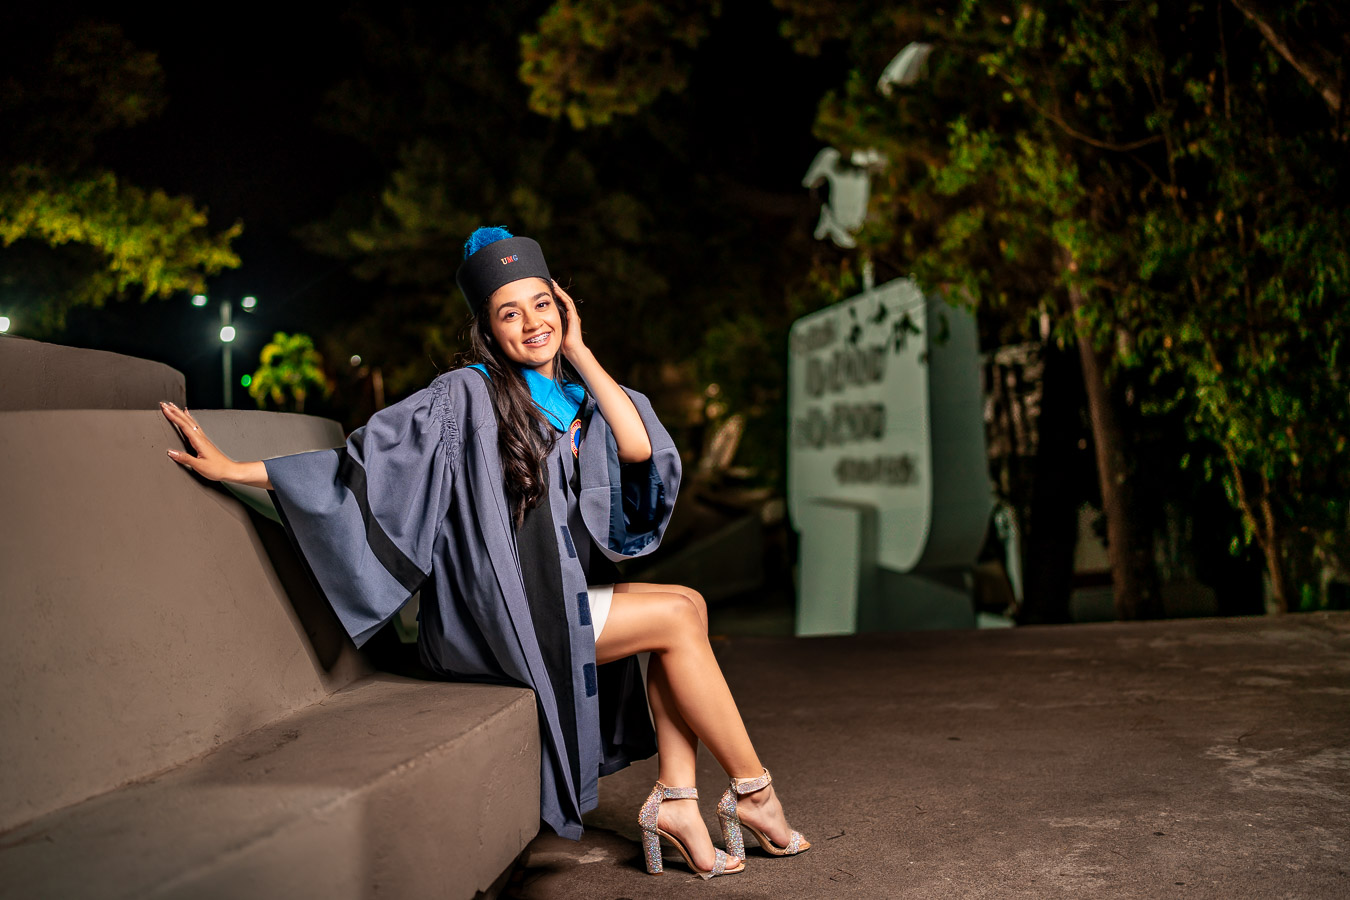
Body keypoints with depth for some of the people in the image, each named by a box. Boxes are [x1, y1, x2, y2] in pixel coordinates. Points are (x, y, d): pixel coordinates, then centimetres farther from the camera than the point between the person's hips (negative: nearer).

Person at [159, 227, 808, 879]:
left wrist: (579, 352, -4)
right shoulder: (467, 396, -9)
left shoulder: (579, 397, 10)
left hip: (556, 595, 7)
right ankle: (751, 790, -1)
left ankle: (675, 799, -7)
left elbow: (639, 448, -9)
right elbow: (363, 457, -11)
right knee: (677, 617, -13)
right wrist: (232, 469, -15)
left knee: (688, 605, -8)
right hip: (492, 617, -7)